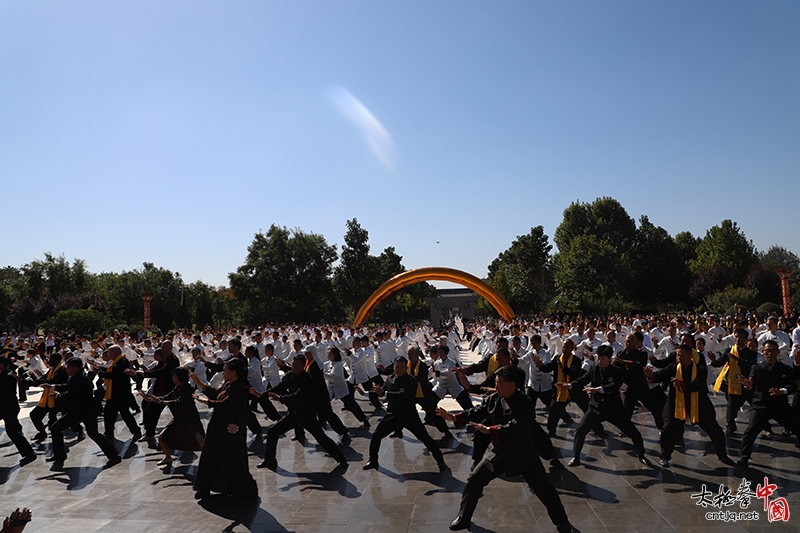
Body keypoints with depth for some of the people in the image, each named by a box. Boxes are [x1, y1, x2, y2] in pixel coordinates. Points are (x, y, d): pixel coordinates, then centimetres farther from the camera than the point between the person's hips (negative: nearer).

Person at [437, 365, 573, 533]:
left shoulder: (526, 403, -24)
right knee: (474, 480, 3)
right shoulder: (493, 399, -7)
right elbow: (477, 412, 1)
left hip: (523, 454, -4)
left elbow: (515, 428, -35)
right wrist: (454, 417, -11)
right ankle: (463, 518, 21)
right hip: (498, 451, 4)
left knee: (543, 488, 5)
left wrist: (488, 430, -40)